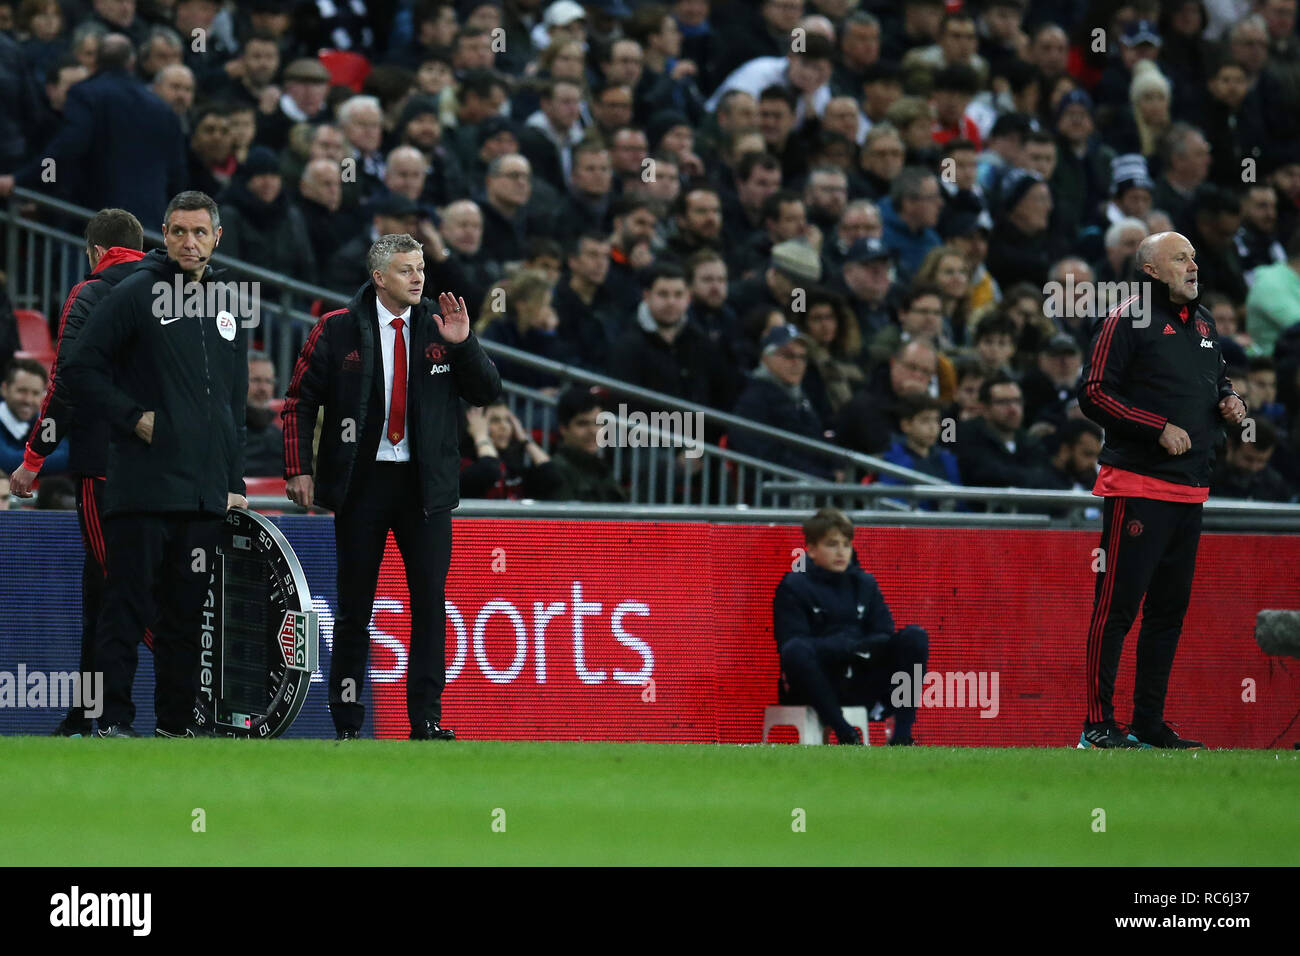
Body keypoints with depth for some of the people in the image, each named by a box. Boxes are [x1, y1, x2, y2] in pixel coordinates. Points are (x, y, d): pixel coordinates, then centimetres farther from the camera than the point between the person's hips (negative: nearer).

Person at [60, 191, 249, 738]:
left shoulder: (227, 309, 16)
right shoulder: (136, 294, -2)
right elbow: (82, 370, -4)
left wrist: (234, 482, 17)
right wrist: (132, 416, -11)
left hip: (204, 492, 6)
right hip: (141, 486, -6)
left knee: (187, 612, 8)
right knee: (127, 606, -6)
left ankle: (176, 723, 13)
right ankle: (114, 720, -4)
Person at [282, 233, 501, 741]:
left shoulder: (439, 325, 5)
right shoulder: (338, 329, -1)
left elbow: (487, 393, 4)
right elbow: (300, 400, 3)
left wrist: (463, 344, -12)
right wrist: (299, 468, -5)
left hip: (426, 484, 1)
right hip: (361, 482, -1)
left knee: (431, 604, -5)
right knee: (354, 608, 4)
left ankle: (426, 719, -2)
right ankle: (347, 722, 12)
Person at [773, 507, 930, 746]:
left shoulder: (864, 583, 15)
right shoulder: (794, 587, 0)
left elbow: (885, 635, 8)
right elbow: (790, 643, -12)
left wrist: (866, 646, -17)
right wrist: (848, 647, -21)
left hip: (860, 685, 4)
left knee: (915, 637, -14)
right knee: (796, 651, -36)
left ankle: (902, 735, -24)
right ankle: (845, 735, -33)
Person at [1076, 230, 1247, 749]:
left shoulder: (1202, 321, 17)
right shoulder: (1126, 321, -6)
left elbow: (1218, 378, 31)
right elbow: (1094, 394, -12)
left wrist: (1229, 401, 7)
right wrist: (1160, 428, -16)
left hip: (1189, 491, 8)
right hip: (1138, 486, -8)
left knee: (1169, 608, 11)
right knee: (1117, 604, -9)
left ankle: (1149, 724, 17)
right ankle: (1097, 725, -6)